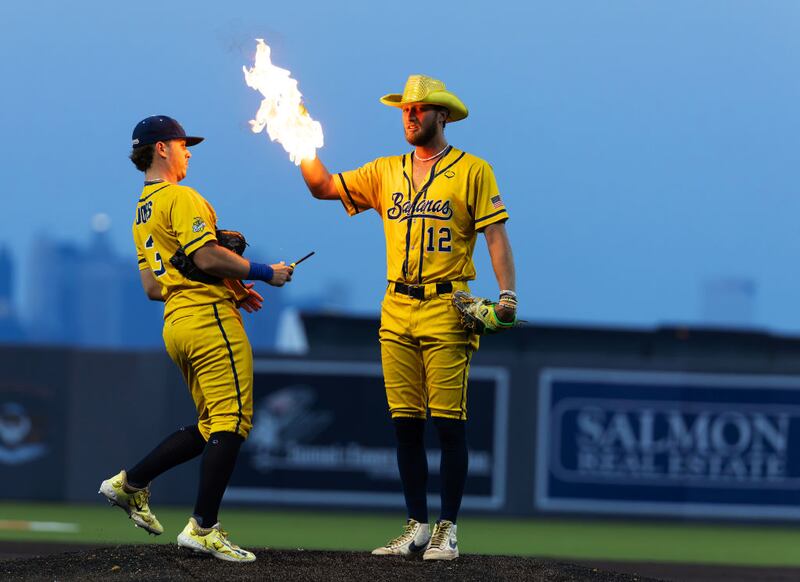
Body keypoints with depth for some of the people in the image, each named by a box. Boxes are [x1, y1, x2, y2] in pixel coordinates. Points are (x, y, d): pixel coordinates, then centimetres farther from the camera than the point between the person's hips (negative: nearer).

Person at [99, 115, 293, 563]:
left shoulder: (142, 210, 22)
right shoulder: (180, 197, -7)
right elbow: (207, 258, -19)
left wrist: (232, 288, 22)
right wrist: (263, 273, -6)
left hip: (176, 323, 10)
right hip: (210, 317, -10)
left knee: (212, 426, 15)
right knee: (231, 421, -10)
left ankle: (131, 484, 12)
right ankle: (204, 529, -14)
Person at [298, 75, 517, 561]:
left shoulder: (472, 171, 1)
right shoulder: (386, 172, 16)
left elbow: (496, 234, -5)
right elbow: (324, 187, 15)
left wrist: (507, 292, -16)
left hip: (447, 308, -5)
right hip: (397, 311, 5)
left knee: (449, 422, -6)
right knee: (406, 423, 5)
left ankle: (448, 530, -3)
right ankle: (417, 527, 10)